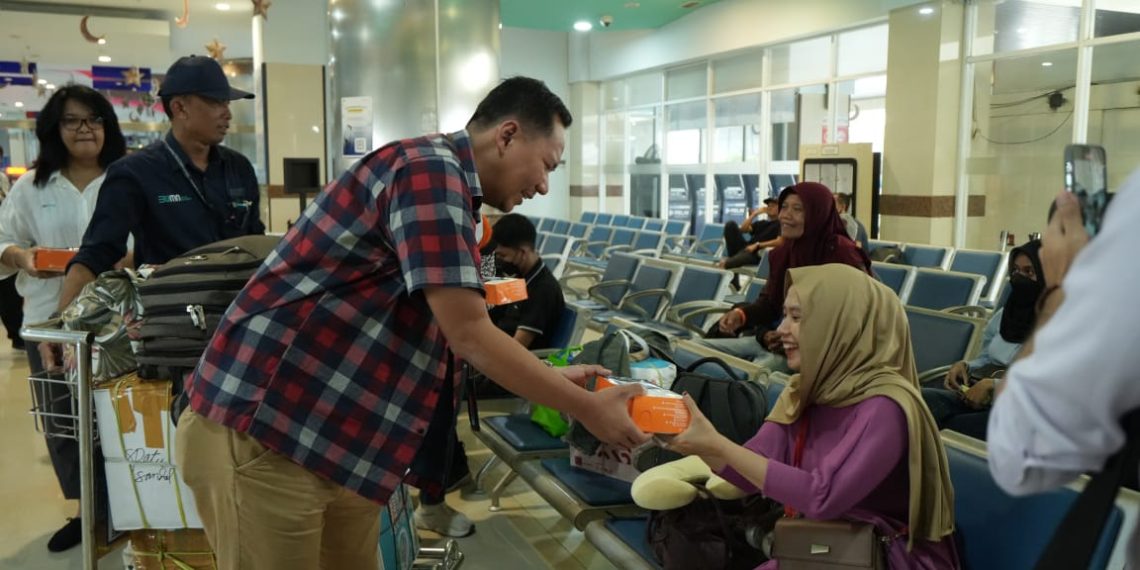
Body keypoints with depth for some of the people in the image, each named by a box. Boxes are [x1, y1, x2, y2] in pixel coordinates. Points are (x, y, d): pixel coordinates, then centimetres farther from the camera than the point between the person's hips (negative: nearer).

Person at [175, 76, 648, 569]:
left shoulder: (448, 183, 14)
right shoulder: (432, 168, -17)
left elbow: (454, 336, 17)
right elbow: (469, 336, -20)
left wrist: (553, 378, 15)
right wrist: (585, 409, -11)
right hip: (258, 431, -9)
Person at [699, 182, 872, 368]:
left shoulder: (841, 252, -14)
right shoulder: (782, 252, 10)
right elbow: (770, 301, 12)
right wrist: (741, 313, -11)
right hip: (782, 338, 7)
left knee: (764, 366, -37)